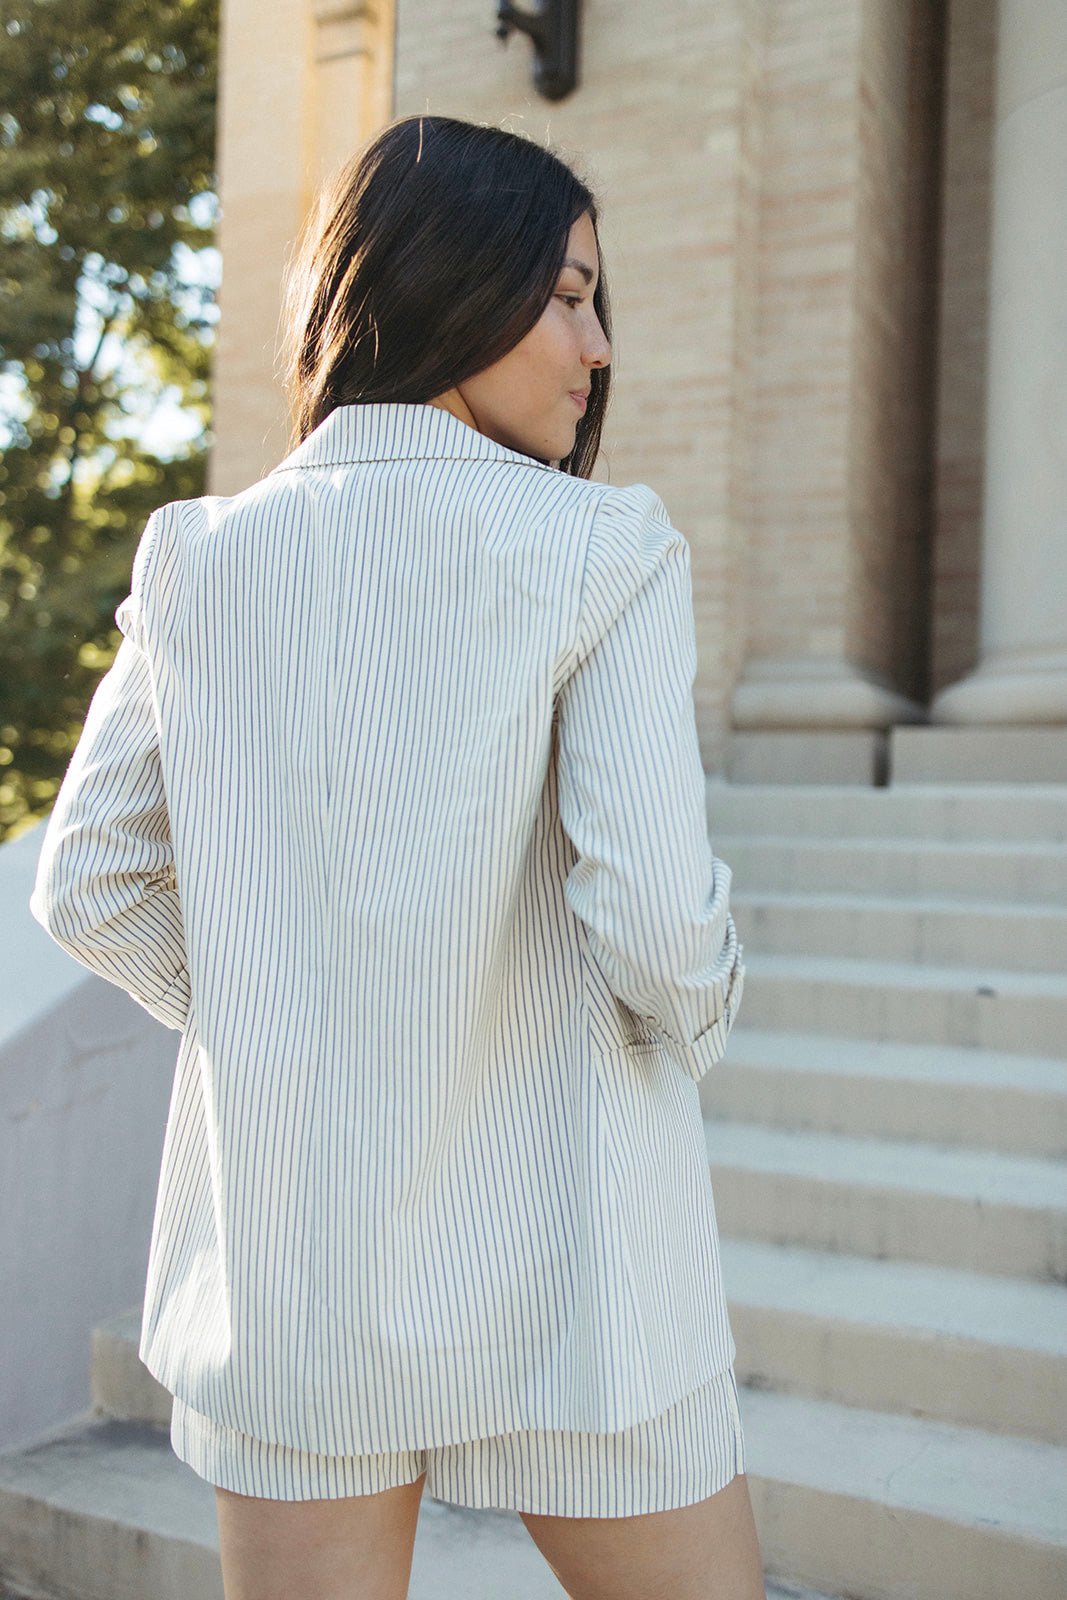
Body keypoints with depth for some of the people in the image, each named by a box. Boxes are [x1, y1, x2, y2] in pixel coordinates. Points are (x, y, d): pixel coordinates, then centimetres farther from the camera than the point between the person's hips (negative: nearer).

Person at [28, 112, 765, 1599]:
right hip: (555, 1259, -3)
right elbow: (655, 912, -18)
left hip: (278, 1248, 4)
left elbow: (90, 886, 4)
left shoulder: (197, 558, 1)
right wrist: (695, 1016, 3)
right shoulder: (600, 549, -12)